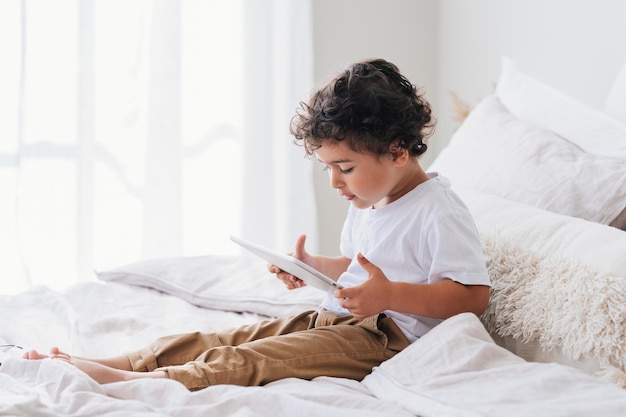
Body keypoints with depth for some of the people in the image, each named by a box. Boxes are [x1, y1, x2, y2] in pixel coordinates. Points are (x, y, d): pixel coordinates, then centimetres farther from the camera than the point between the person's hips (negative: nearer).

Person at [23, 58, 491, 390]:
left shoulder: (440, 213, -14)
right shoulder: (366, 204, 16)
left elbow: (473, 295, -19)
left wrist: (391, 295, -28)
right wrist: (311, 266, 12)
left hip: (381, 335, -9)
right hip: (328, 317, 9)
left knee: (244, 361, -23)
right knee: (216, 340, -4)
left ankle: (120, 383, -29)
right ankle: (112, 362, -8)